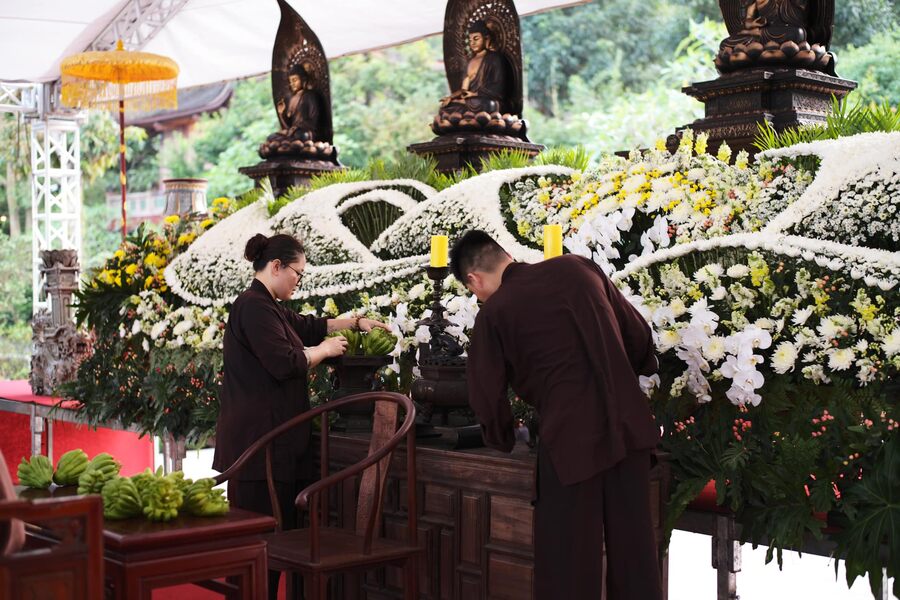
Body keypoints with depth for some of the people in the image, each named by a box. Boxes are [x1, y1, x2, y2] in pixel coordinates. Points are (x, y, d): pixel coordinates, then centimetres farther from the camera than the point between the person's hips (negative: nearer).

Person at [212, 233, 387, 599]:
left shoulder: (265, 307, 20)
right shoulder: (254, 306, -13)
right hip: (258, 437, -11)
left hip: (267, 437, 11)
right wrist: (326, 350, -4)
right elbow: (285, 363, -19)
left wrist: (356, 322, 26)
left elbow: (308, 326, 32)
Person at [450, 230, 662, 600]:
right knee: (633, 552, 14)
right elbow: (639, 334, 12)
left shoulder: (494, 312, -3)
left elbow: (487, 397, 1)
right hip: (628, 426, 5)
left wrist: (502, 442, 19)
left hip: (571, 438, -4)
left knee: (568, 561, 9)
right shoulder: (578, 268, 8)